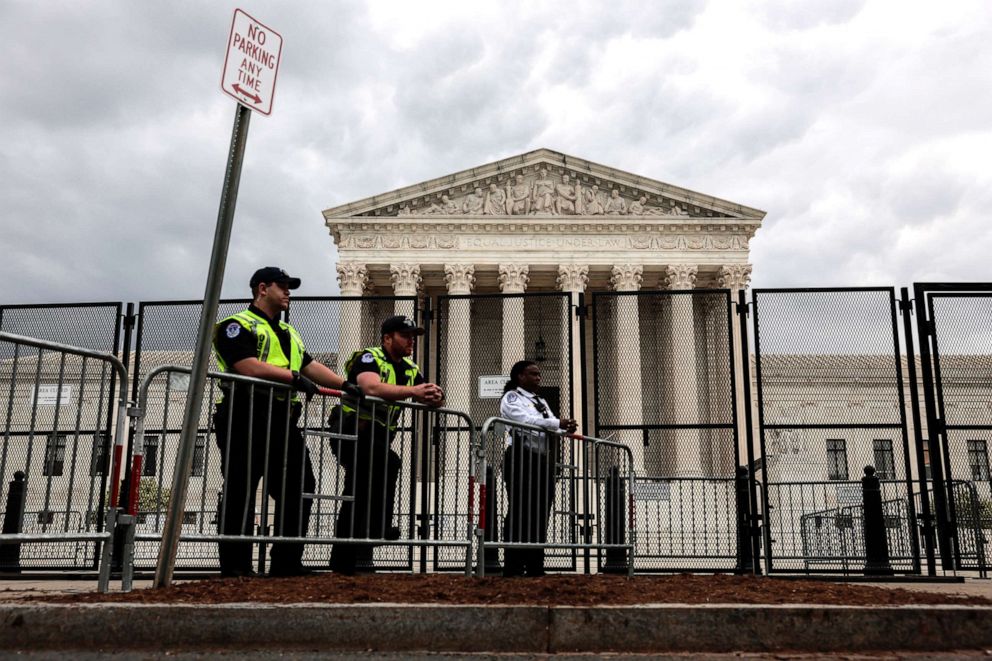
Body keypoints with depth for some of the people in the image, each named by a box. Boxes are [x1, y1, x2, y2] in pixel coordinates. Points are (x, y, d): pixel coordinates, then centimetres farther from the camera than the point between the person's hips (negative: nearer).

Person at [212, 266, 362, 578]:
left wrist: (345, 385, 7)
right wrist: (293, 376, -14)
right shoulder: (238, 325, 0)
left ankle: (287, 563, 16)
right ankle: (235, 569, 4)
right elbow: (248, 366, -15)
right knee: (240, 495, -3)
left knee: (299, 488, 7)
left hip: (282, 421, 8)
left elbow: (310, 365, 20)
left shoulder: (288, 332, 27)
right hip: (247, 419, -8)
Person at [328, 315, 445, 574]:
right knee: (388, 461, -29)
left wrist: (435, 397, -19)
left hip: (376, 438, 8)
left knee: (358, 498, 7)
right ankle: (378, 528, -22)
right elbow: (372, 388, -33)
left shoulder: (411, 369, 12)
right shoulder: (369, 358, -12)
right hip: (350, 430, -8)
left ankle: (342, 562, 15)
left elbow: (429, 400, 7)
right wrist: (412, 391, -41)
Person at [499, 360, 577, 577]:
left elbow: (551, 427, 14)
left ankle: (535, 569, 11)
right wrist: (559, 423, -20)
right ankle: (513, 569, -8)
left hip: (543, 461, 8)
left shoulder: (541, 402, 25)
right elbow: (527, 420, -16)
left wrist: (566, 428, -8)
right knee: (519, 516, -9)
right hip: (522, 458, -8)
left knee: (540, 516, 7)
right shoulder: (512, 397, 1)